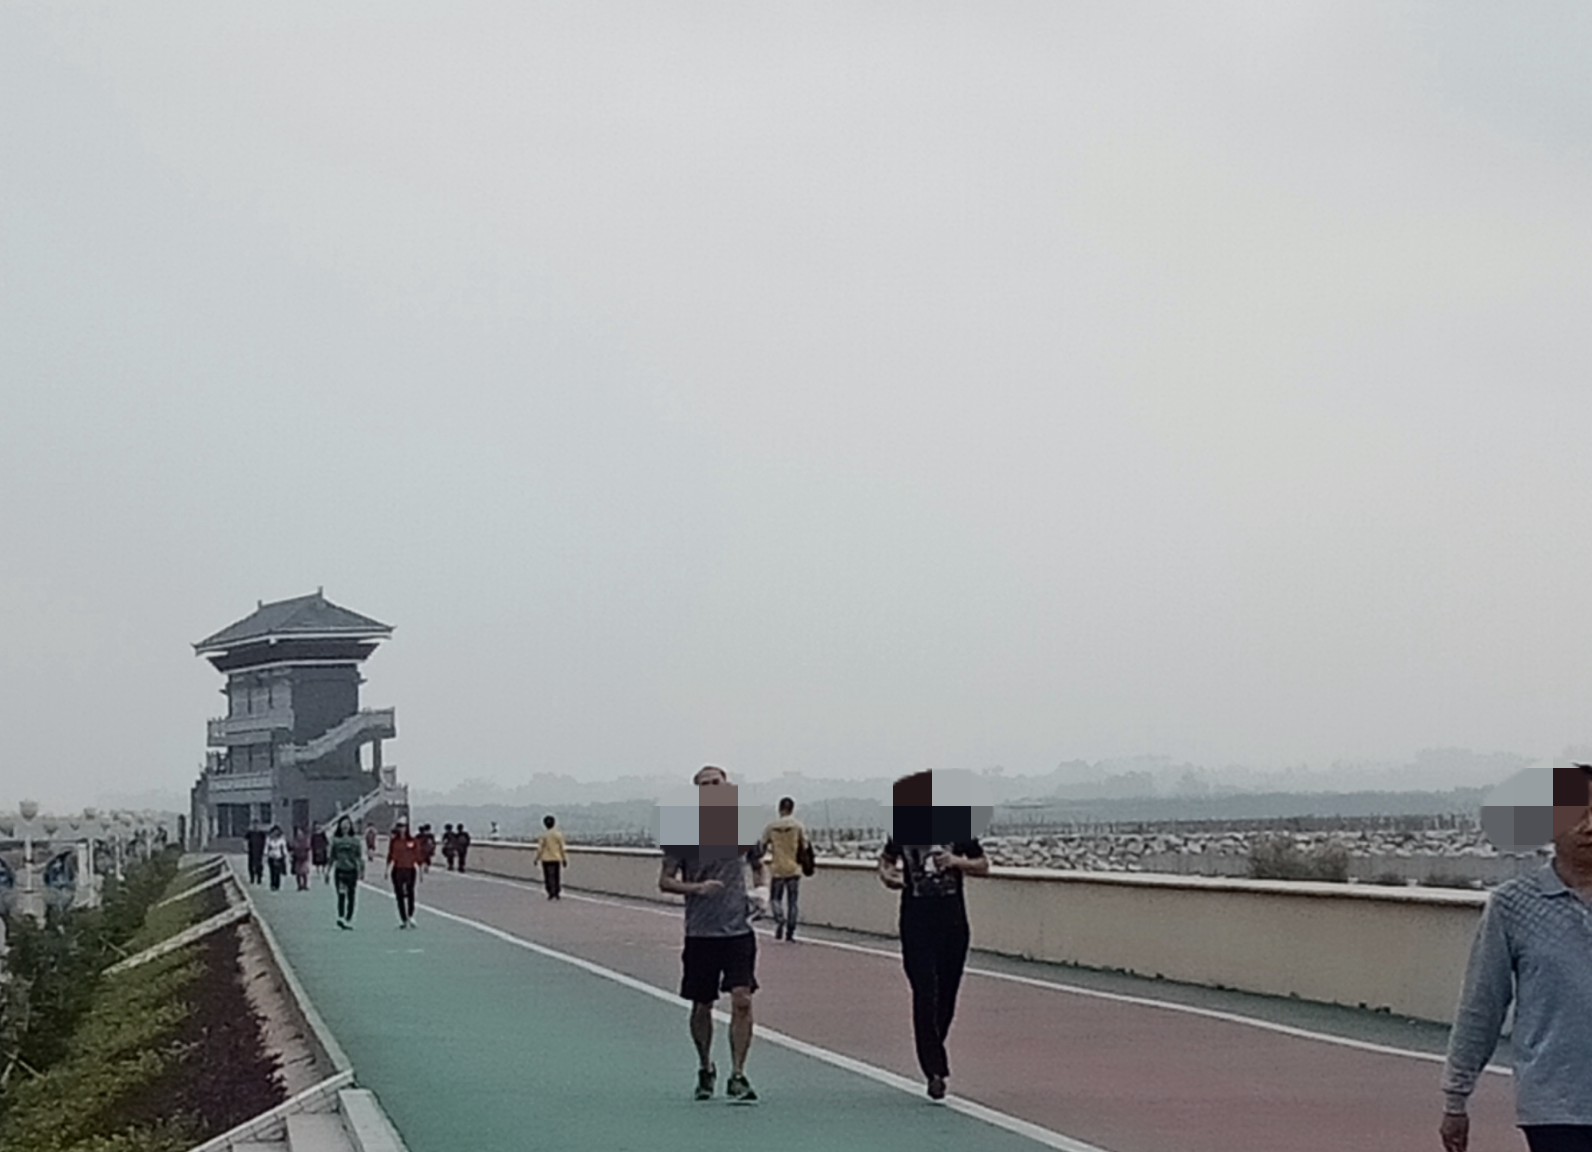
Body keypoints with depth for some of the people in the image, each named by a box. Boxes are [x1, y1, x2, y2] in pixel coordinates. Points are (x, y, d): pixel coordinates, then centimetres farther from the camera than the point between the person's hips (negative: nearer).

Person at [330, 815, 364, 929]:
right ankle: (341, 917, -19)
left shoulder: (355, 839, 3)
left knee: (351, 897, 3)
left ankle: (349, 919, 10)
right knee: (341, 895, -12)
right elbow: (332, 856, 9)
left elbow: (359, 856, 5)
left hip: (352, 871, 1)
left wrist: (362, 870, 1)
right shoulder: (336, 839, 4)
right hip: (340, 871, -1)